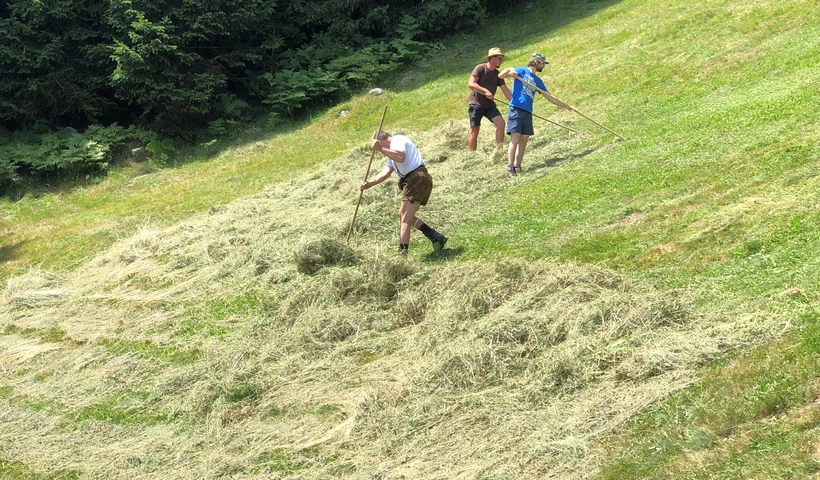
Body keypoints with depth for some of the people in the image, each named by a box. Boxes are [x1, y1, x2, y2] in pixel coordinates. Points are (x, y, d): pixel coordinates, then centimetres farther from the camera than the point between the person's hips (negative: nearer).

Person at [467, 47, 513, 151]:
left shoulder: (497, 74, 6)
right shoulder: (480, 68, -9)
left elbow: (506, 91, 3)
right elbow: (471, 84, -19)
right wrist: (485, 91, -28)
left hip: (489, 105, 5)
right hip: (476, 104, -5)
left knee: (500, 122, -16)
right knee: (474, 131, -3)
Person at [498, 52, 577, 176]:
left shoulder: (537, 81, 21)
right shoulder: (522, 71, 3)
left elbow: (550, 98, 25)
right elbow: (500, 76, -7)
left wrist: (568, 107, 25)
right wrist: (509, 70, -28)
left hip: (528, 113, 7)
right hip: (516, 110, -7)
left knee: (523, 141, 1)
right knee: (515, 139, -14)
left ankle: (517, 167, 3)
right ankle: (510, 167, -16)